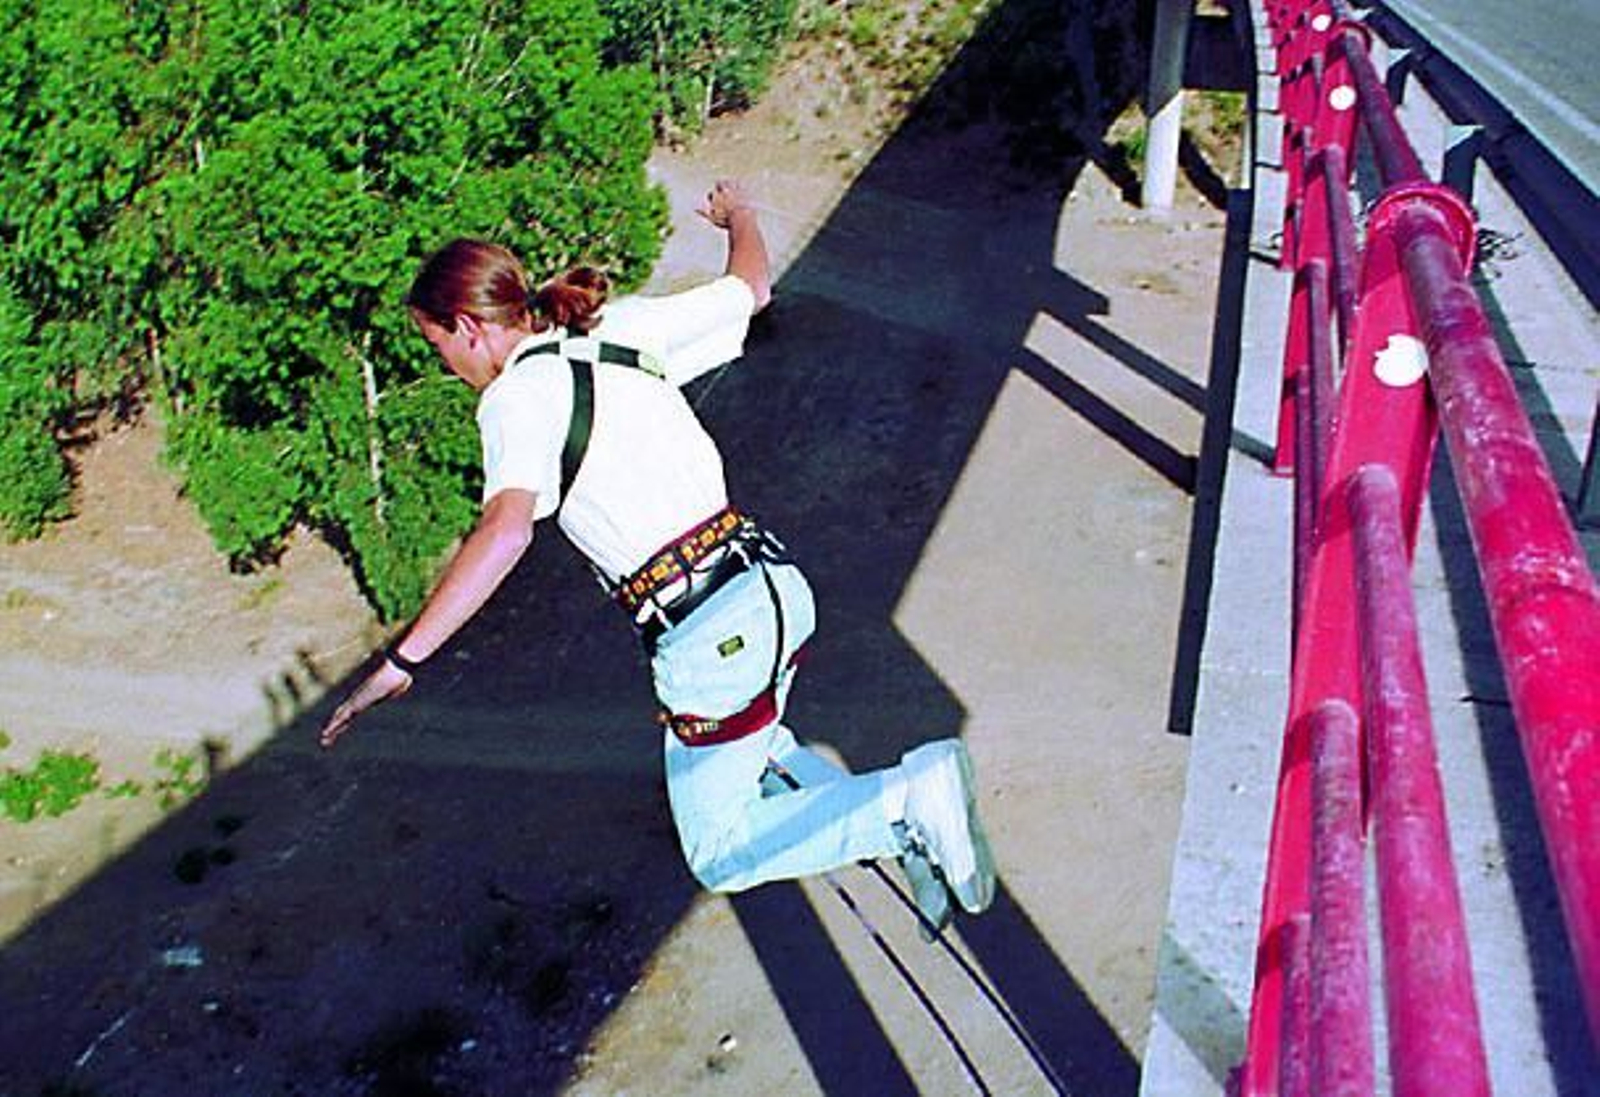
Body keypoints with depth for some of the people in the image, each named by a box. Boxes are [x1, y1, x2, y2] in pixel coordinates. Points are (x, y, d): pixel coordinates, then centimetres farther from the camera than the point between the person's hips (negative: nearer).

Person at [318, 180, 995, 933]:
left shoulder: (517, 395, -9)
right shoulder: (626, 327, 10)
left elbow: (506, 531, -26)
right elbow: (752, 286, 24)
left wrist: (400, 660, -25)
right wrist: (738, 215, 46)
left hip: (708, 637, -8)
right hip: (774, 581, 8)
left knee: (720, 856, 10)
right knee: (749, 743, 34)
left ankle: (910, 798, -7)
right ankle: (907, 833, 19)